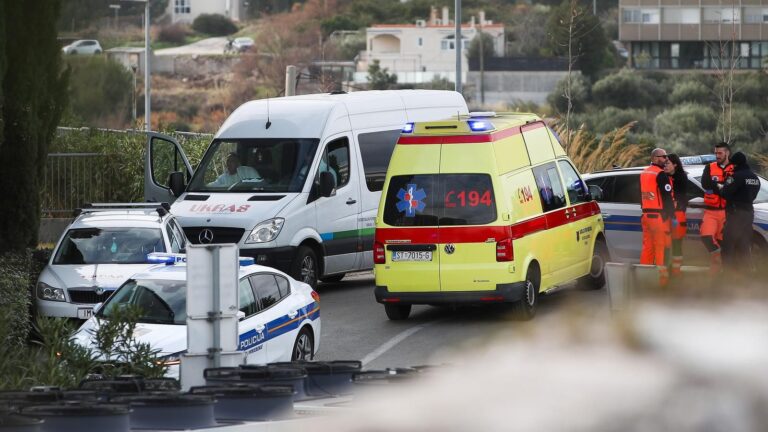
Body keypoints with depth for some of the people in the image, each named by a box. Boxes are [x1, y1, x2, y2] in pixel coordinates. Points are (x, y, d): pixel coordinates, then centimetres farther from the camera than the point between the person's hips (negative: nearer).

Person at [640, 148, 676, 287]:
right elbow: (667, 197, -16)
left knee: (647, 247, 12)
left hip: (646, 214, 8)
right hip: (659, 216, -8)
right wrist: (673, 217, -13)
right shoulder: (660, 174, -13)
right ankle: (661, 276, -6)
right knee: (661, 247, -5)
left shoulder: (643, 174, 13)